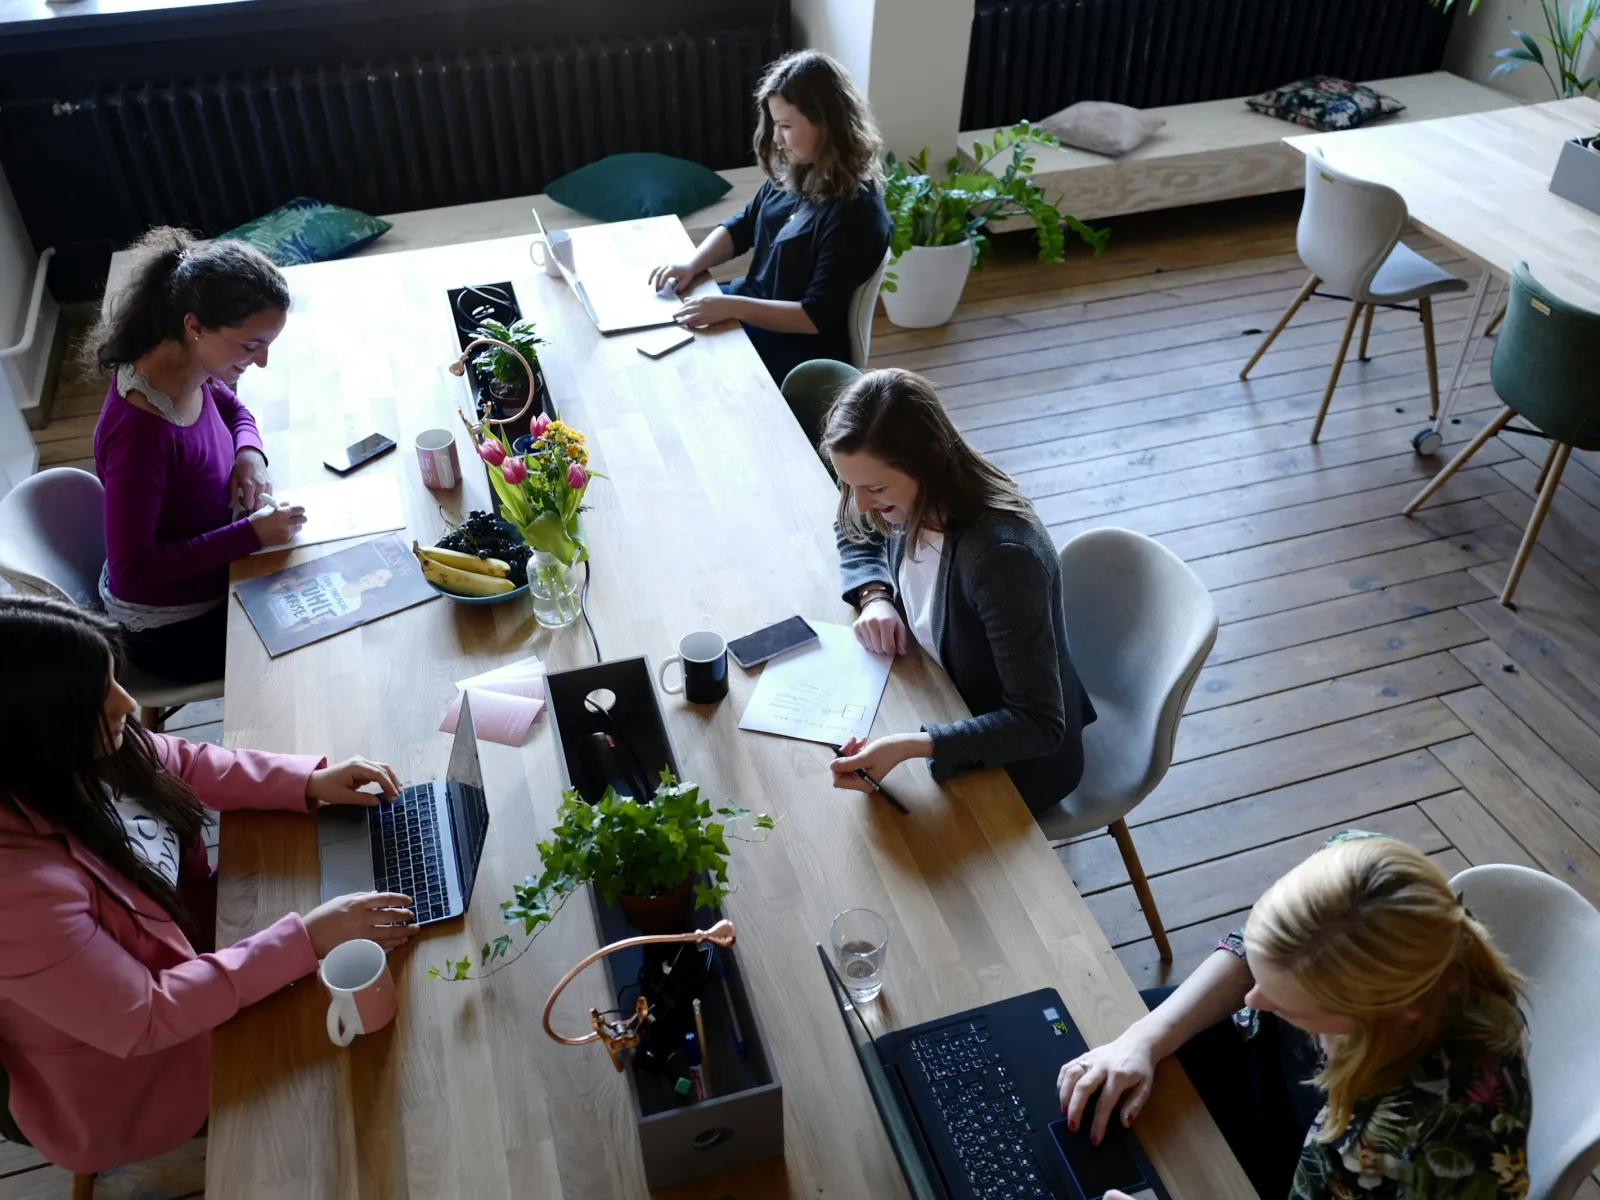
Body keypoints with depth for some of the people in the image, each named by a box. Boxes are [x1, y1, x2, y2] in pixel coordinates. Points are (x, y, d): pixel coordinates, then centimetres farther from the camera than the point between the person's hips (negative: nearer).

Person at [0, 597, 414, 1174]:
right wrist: (307, 939, -33)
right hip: (132, 1074, -6)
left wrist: (310, 782, -10)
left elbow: (185, 764, 2)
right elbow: (144, 1020, -31)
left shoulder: (64, 760, -17)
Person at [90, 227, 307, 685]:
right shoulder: (139, 431, -35)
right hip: (171, 629, -8)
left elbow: (231, 407, 13)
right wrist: (251, 535, -31)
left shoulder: (191, 367, -12)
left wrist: (250, 452, -9)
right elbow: (131, 570, -30)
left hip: (210, 575, 8)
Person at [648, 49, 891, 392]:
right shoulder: (792, 174, -1)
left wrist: (730, 307, -32)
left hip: (800, 348, -8)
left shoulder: (855, 212, -26)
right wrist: (692, 265, -7)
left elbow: (815, 317, -27)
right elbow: (741, 227, 11)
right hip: (753, 303, 8)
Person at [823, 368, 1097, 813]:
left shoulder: (1001, 555, -36)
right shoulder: (916, 501, -15)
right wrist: (874, 596, -11)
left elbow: (1039, 726, -33)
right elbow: (856, 535, 11)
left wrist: (912, 746, -44)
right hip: (951, 707, 7)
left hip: (1019, 757, -6)